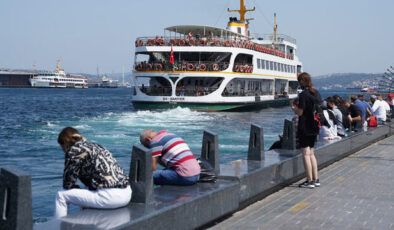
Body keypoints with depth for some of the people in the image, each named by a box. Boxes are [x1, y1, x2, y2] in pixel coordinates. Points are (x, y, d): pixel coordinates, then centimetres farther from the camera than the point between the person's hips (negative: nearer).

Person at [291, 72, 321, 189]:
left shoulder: (303, 94, -15)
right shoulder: (316, 93, 8)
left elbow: (300, 112, -17)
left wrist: (294, 107, 4)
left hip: (305, 129, -8)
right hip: (314, 128, 8)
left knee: (306, 154, -2)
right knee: (311, 153, 16)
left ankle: (310, 181, -2)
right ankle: (316, 179, 18)